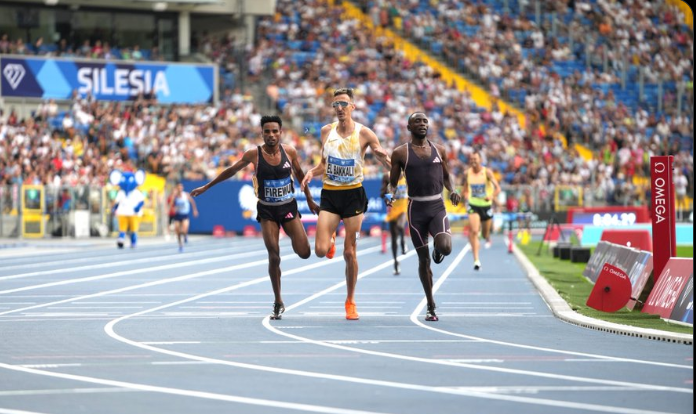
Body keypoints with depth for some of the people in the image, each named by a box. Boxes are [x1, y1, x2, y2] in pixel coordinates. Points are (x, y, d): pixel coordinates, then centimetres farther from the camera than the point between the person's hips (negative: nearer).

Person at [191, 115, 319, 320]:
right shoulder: (254, 155, -9)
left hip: (288, 207, 1)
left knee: (304, 253, -8)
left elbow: (300, 175, 11)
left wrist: (310, 201, 18)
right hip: (266, 211, -1)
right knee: (274, 257, -9)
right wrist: (206, 187, 8)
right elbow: (231, 171, 4)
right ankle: (278, 303, 4)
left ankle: (293, 236, 29)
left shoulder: (290, 151, -6)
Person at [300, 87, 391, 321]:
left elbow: (390, 165, -5)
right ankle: (331, 240, 27)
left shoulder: (364, 134, -7)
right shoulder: (326, 131, 3)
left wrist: (383, 157, -28)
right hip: (329, 195, 2)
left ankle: (350, 301, 15)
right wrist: (312, 172, -4)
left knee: (350, 253, 0)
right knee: (320, 250, -11)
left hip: (354, 195, -2)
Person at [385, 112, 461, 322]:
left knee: (445, 247, -24)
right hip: (417, 208, -1)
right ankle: (431, 306, 15)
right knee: (423, 258, 2)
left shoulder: (439, 150, 8)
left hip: (437, 206, 1)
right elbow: (392, 182, 7)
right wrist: (390, 194, -14)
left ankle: (437, 247, 18)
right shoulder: (400, 153, 2)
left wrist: (453, 191, -2)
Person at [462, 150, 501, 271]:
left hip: (486, 205, 0)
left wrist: (492, 197, -30)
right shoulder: (467, 173, -2)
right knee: (474, 231, -19)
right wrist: (466, 198, -1)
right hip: (473, 205, 0)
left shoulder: (487, 172, -11)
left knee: (485, 234, 14)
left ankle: (487, 238, 55)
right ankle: (476, 260, -20)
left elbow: (497, 188, -13)